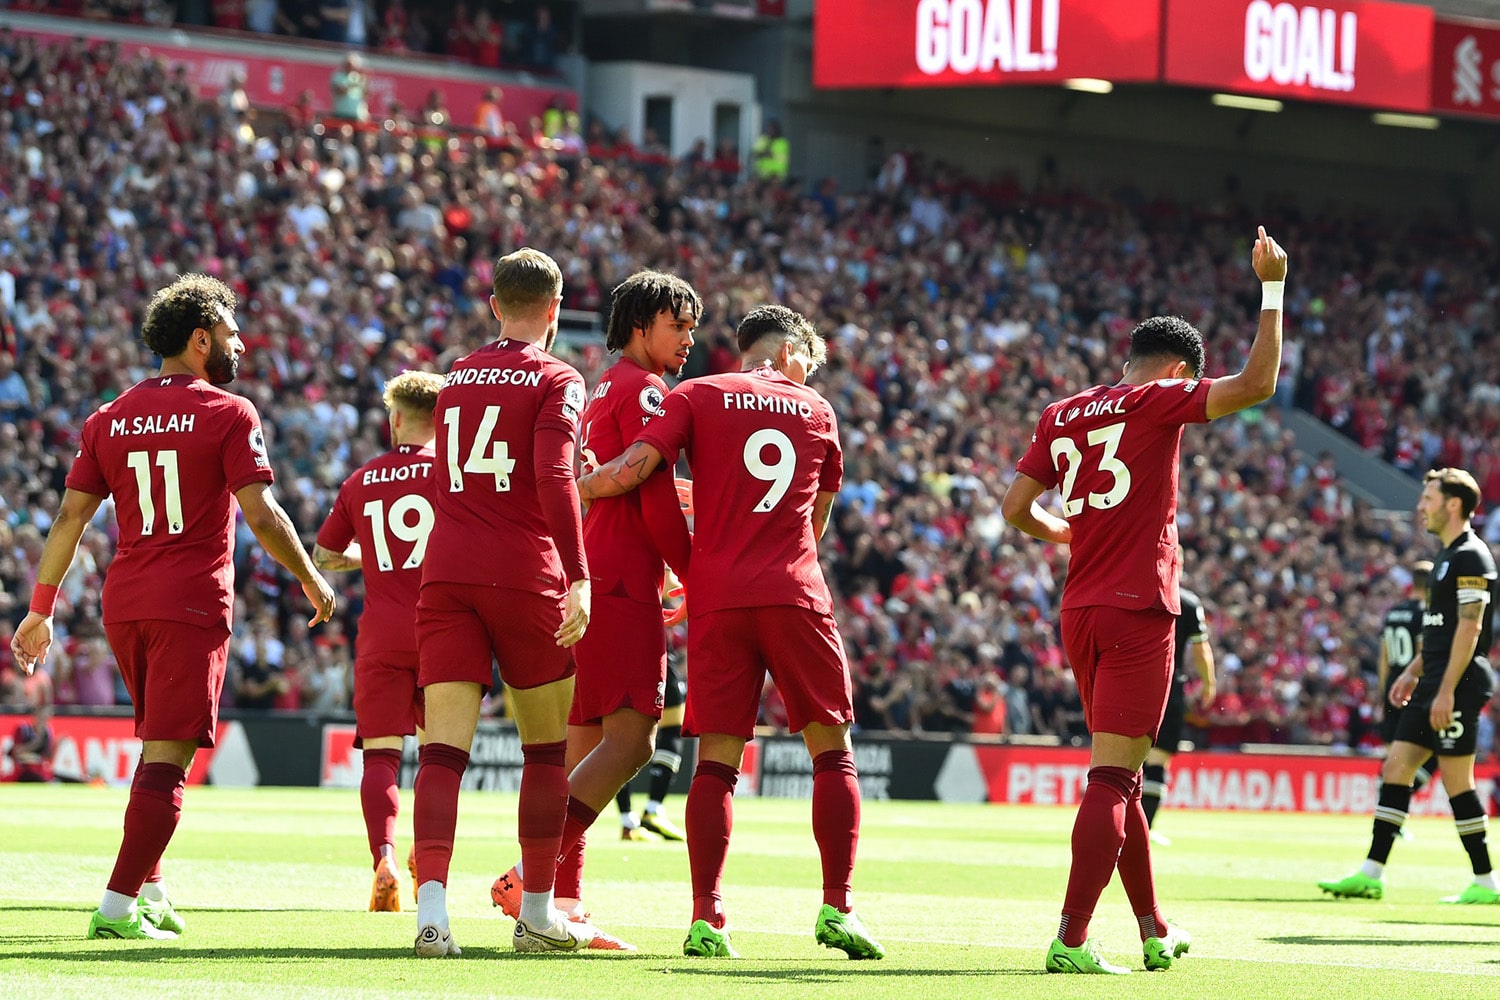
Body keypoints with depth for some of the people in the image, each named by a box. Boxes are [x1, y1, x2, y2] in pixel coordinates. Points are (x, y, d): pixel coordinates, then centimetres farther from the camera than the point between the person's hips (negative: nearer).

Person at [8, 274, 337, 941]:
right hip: (192, 606, -6)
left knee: (160, 747, 22)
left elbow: (69, 519, 8)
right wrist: (312, 581, 4)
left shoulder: (109, 419, 10)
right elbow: (261, 516, -10)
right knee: (167, 757, -6)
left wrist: (40, 611, 13)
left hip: (123, 604, 6)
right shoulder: (229, 415, -5)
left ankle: (150, 891, 20)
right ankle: (120, 905, -12)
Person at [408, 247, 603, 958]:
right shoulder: (555, 381, -2)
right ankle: (537, 914, 15)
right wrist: (579, 578, -18)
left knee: (443, 747, -6)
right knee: (546, 748, 11)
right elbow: (555, 479, -16)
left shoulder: (456, 380, 16)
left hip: (445, 572, 4)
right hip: (525, 576, -4)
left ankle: (431, 907, -23)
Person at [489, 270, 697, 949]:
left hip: (583, 581, 10)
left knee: (584, 749, 7)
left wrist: (665, 582, 23)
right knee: (629, 737, -16)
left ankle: (562, 901, 3)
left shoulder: (597, 394, 25)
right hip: (621, 584, -10)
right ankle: (532, 875, -27)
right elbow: (658, 503, -13)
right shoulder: (642, 390, -5)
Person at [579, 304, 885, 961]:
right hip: (796, 596, 0)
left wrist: (568, 487, 9)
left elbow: (632, 471, -6)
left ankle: (706, 917, -5)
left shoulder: (696, 397, 7)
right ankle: (838, 907, -2)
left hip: (717, 599, 0)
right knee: (832, 750, 7)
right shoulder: (816, 411, 14)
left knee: (717, 759, 2)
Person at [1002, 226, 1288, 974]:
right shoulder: (1158, 400, -4)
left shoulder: (1062, 415, 13)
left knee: (1120, 775, 16)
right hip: (1139, 609, -7)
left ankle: (1154, 932, 24)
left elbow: (1014, 507, 12)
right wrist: (1271, 288, -2)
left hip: (1079, 613, 7)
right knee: (1113, 778, -8)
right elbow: (1257, 384, -10)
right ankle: (1071, 940, -15)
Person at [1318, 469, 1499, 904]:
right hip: (1434, 684, 10)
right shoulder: (1448, 557, 18)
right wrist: (1413, 672, 23)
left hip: (1458, 687, -10)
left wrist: (1447, 690, -23)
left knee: (1456, 778, -7)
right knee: (1395, 767, 6)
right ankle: (1372, 873, 6)